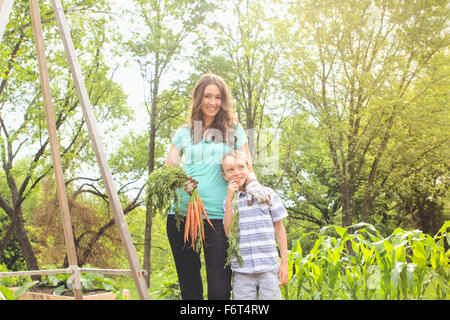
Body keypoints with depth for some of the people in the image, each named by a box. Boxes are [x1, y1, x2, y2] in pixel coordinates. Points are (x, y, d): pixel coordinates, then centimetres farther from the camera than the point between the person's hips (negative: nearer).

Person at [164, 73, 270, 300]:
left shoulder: (233, 130, 11)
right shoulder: (183, 133, 13)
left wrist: (251, 183, -13)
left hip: (218, 217, -2)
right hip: (182, 213, 2)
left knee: (220, 290, -6)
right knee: (189, 286, 8)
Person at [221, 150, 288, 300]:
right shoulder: (228, 201, 7)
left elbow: (279, 228, 6)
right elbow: (228, 232, -5)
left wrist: (284, 262, 4)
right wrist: (230, 199, -9)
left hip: (269, 268, -1)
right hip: (241, 271, 1)